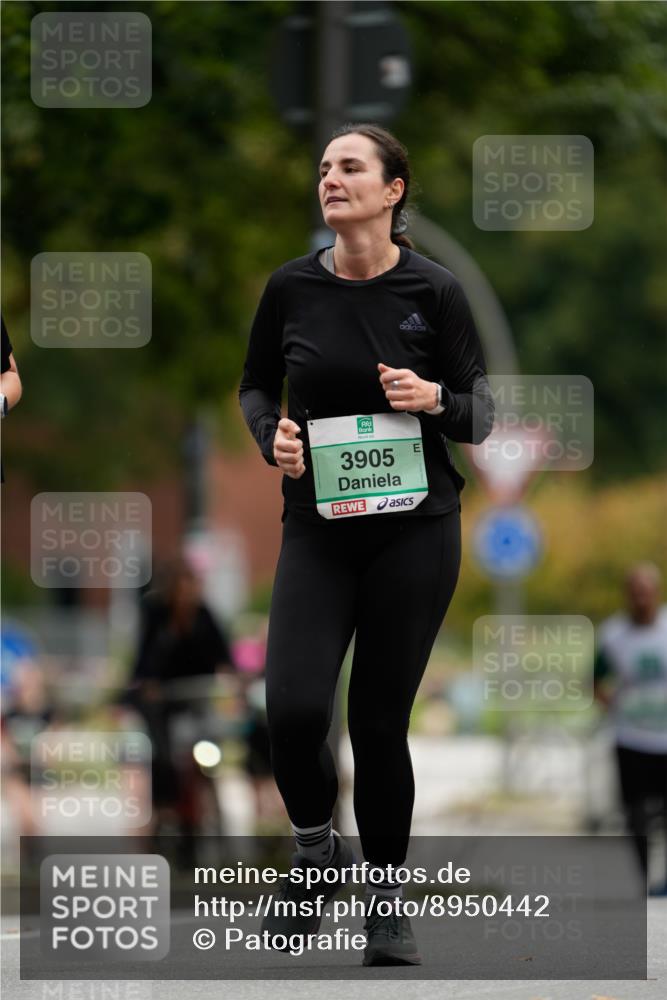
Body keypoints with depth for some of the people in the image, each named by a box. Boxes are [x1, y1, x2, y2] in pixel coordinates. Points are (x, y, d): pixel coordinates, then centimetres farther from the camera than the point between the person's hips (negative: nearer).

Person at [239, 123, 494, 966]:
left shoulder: (434, 292, -4)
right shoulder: (292, 287, 0)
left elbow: (480, 415, 3)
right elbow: (255, 384, 15)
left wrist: (434, 399, -18)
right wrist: (271, 434, -6)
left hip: (415, 529, -1)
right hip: (317, 528, 1)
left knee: (380, 721, 2)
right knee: (294, 710, -16)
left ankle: (386, 898, 20)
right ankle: (316, 850, 13)